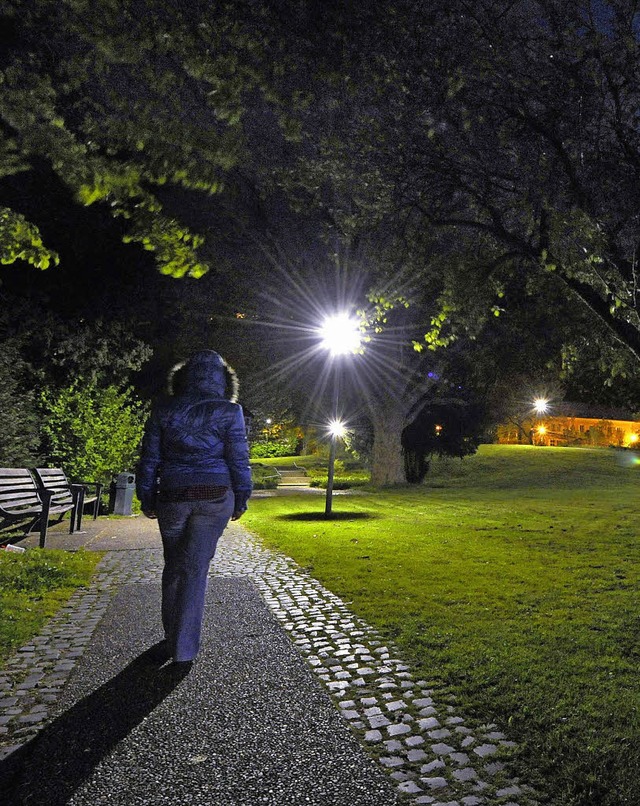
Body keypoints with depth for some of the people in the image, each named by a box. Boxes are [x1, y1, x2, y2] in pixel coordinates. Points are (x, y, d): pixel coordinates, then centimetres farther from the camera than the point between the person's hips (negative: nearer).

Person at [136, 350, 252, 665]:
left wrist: (147, 498, 13)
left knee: (173, 567, 18)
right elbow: (238, 459, -5)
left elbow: (149, 459, 3)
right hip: (214, 497, -2)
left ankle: (172, 638, 30)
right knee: (195, 569, 5)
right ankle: (184, 648, 13)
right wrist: (241, 499, 6)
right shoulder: (228, 411, -6)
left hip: (173, 497, 2)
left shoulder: (163, 411, 1)